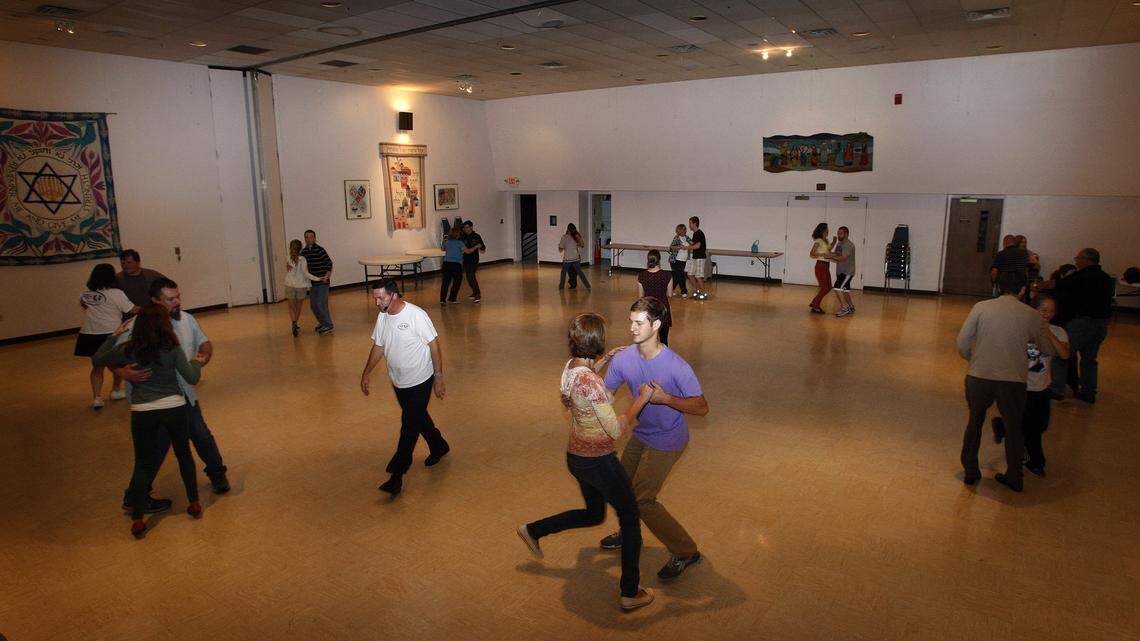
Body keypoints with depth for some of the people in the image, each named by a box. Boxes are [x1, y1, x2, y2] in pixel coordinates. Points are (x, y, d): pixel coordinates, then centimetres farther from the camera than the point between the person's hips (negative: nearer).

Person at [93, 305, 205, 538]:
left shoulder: (128, 349, -1)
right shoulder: (172, 349, -5)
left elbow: (97, 360, 16)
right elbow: (192, 378, -6)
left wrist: (114, 335, 21)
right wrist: (196, 362, 13)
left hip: (142, 412, 1)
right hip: (174, 408, -1)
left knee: (144, 464, 11)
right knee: (184, 455, 18)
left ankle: (137, 519, 7)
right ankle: (194, 503, 26)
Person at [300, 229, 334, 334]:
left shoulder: (320, 250, -12)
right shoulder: (303, 252, 7)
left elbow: (329, 263, -13)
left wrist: (327, 276, -20)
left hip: (322, 282, -7)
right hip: (312, 282, 7)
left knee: (321, 304, -8)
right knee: (313, 305, 12)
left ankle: (328, 326, 5)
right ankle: (322, 323, 30)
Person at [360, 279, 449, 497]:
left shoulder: (416, 315, -21)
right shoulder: (382, 317, -1)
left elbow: (434, 346, -16)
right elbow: (378, 347, 11)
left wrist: (438, 377, -15)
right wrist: (366, 374, 13)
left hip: (420, 381, -7)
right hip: (398, 381, 7)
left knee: (409, 426, -4)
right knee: (418, 418, 20)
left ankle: (397, 475, 1)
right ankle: (439, 447, 43)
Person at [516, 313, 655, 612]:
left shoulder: (570, 366, -3)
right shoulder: (591, 382, -30)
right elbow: (616, 430, -26)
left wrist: (596, 367, 13)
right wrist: (641, 400, -17)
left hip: (575, 456, 8)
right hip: (599, 462, -8)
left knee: (593, 514, 30)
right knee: (630, 520, 12)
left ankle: (532, 530, 35)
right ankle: (631, 593, 24)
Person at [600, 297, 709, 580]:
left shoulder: (676, 366, -29)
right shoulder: (623, 358, -11)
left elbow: (702, 407, -23)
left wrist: (666, 398, -36)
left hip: (667, 440, -7)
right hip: (642, 433, 7)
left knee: (642, 498, -7)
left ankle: (685, 552, 11)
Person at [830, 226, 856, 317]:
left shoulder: (848, 245, -16)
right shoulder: (839, 244, 14)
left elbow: (842, 258, -26)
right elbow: (836, 256, 17)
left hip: (847, 272, -10)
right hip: (841, 271, 10)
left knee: (837, 288, -19)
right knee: (844, 289, 18)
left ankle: (844, 308, -14)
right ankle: (851, 307, 31)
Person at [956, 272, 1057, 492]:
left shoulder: (981, 307, -2)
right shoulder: (1032, 316, 1)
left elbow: (962, 344, -3)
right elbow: (1051, 350, 13)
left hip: (978, 377, 0)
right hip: (1013, 380, 0)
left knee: (974, 423, 20)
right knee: (1014, 427, 20)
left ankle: (970, 471, 28)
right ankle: (1014, 477, 30)